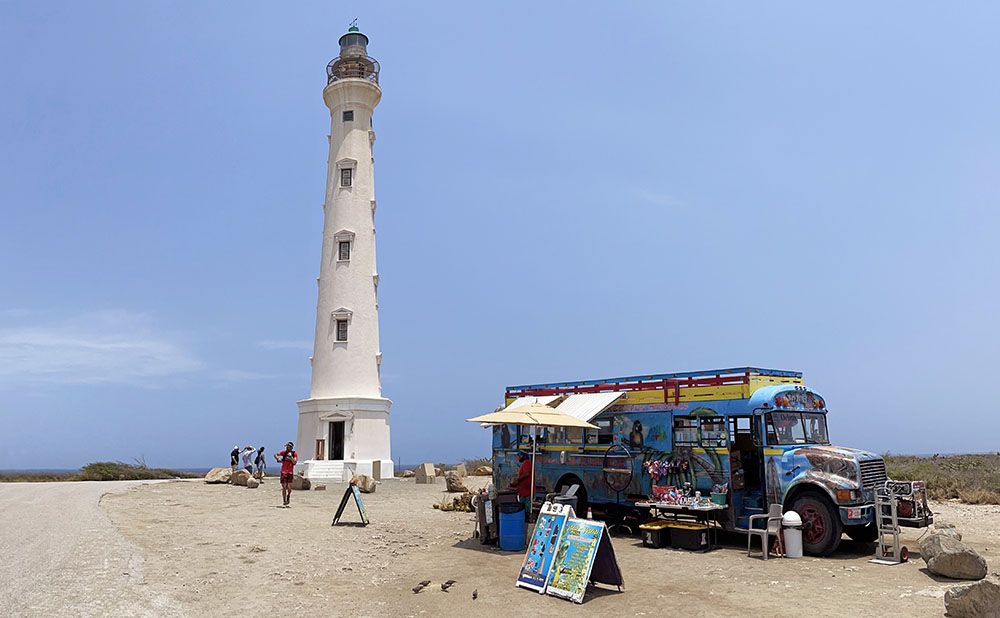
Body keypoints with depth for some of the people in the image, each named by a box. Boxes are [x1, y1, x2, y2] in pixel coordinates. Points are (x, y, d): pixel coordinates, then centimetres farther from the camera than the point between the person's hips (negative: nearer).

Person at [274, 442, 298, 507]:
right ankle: (284, 501, 7)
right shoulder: (284, 452, 5)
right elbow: (275, 455, 12)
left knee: (289, 488, -5)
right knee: (284, 487, -1)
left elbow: (295, 462, -11)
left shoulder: (294, 454, 0)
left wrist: (290, 457, -21)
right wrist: (278, 459, -6)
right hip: (283, 472, 1)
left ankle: (288, 497, 24)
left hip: (290, 472, -1)